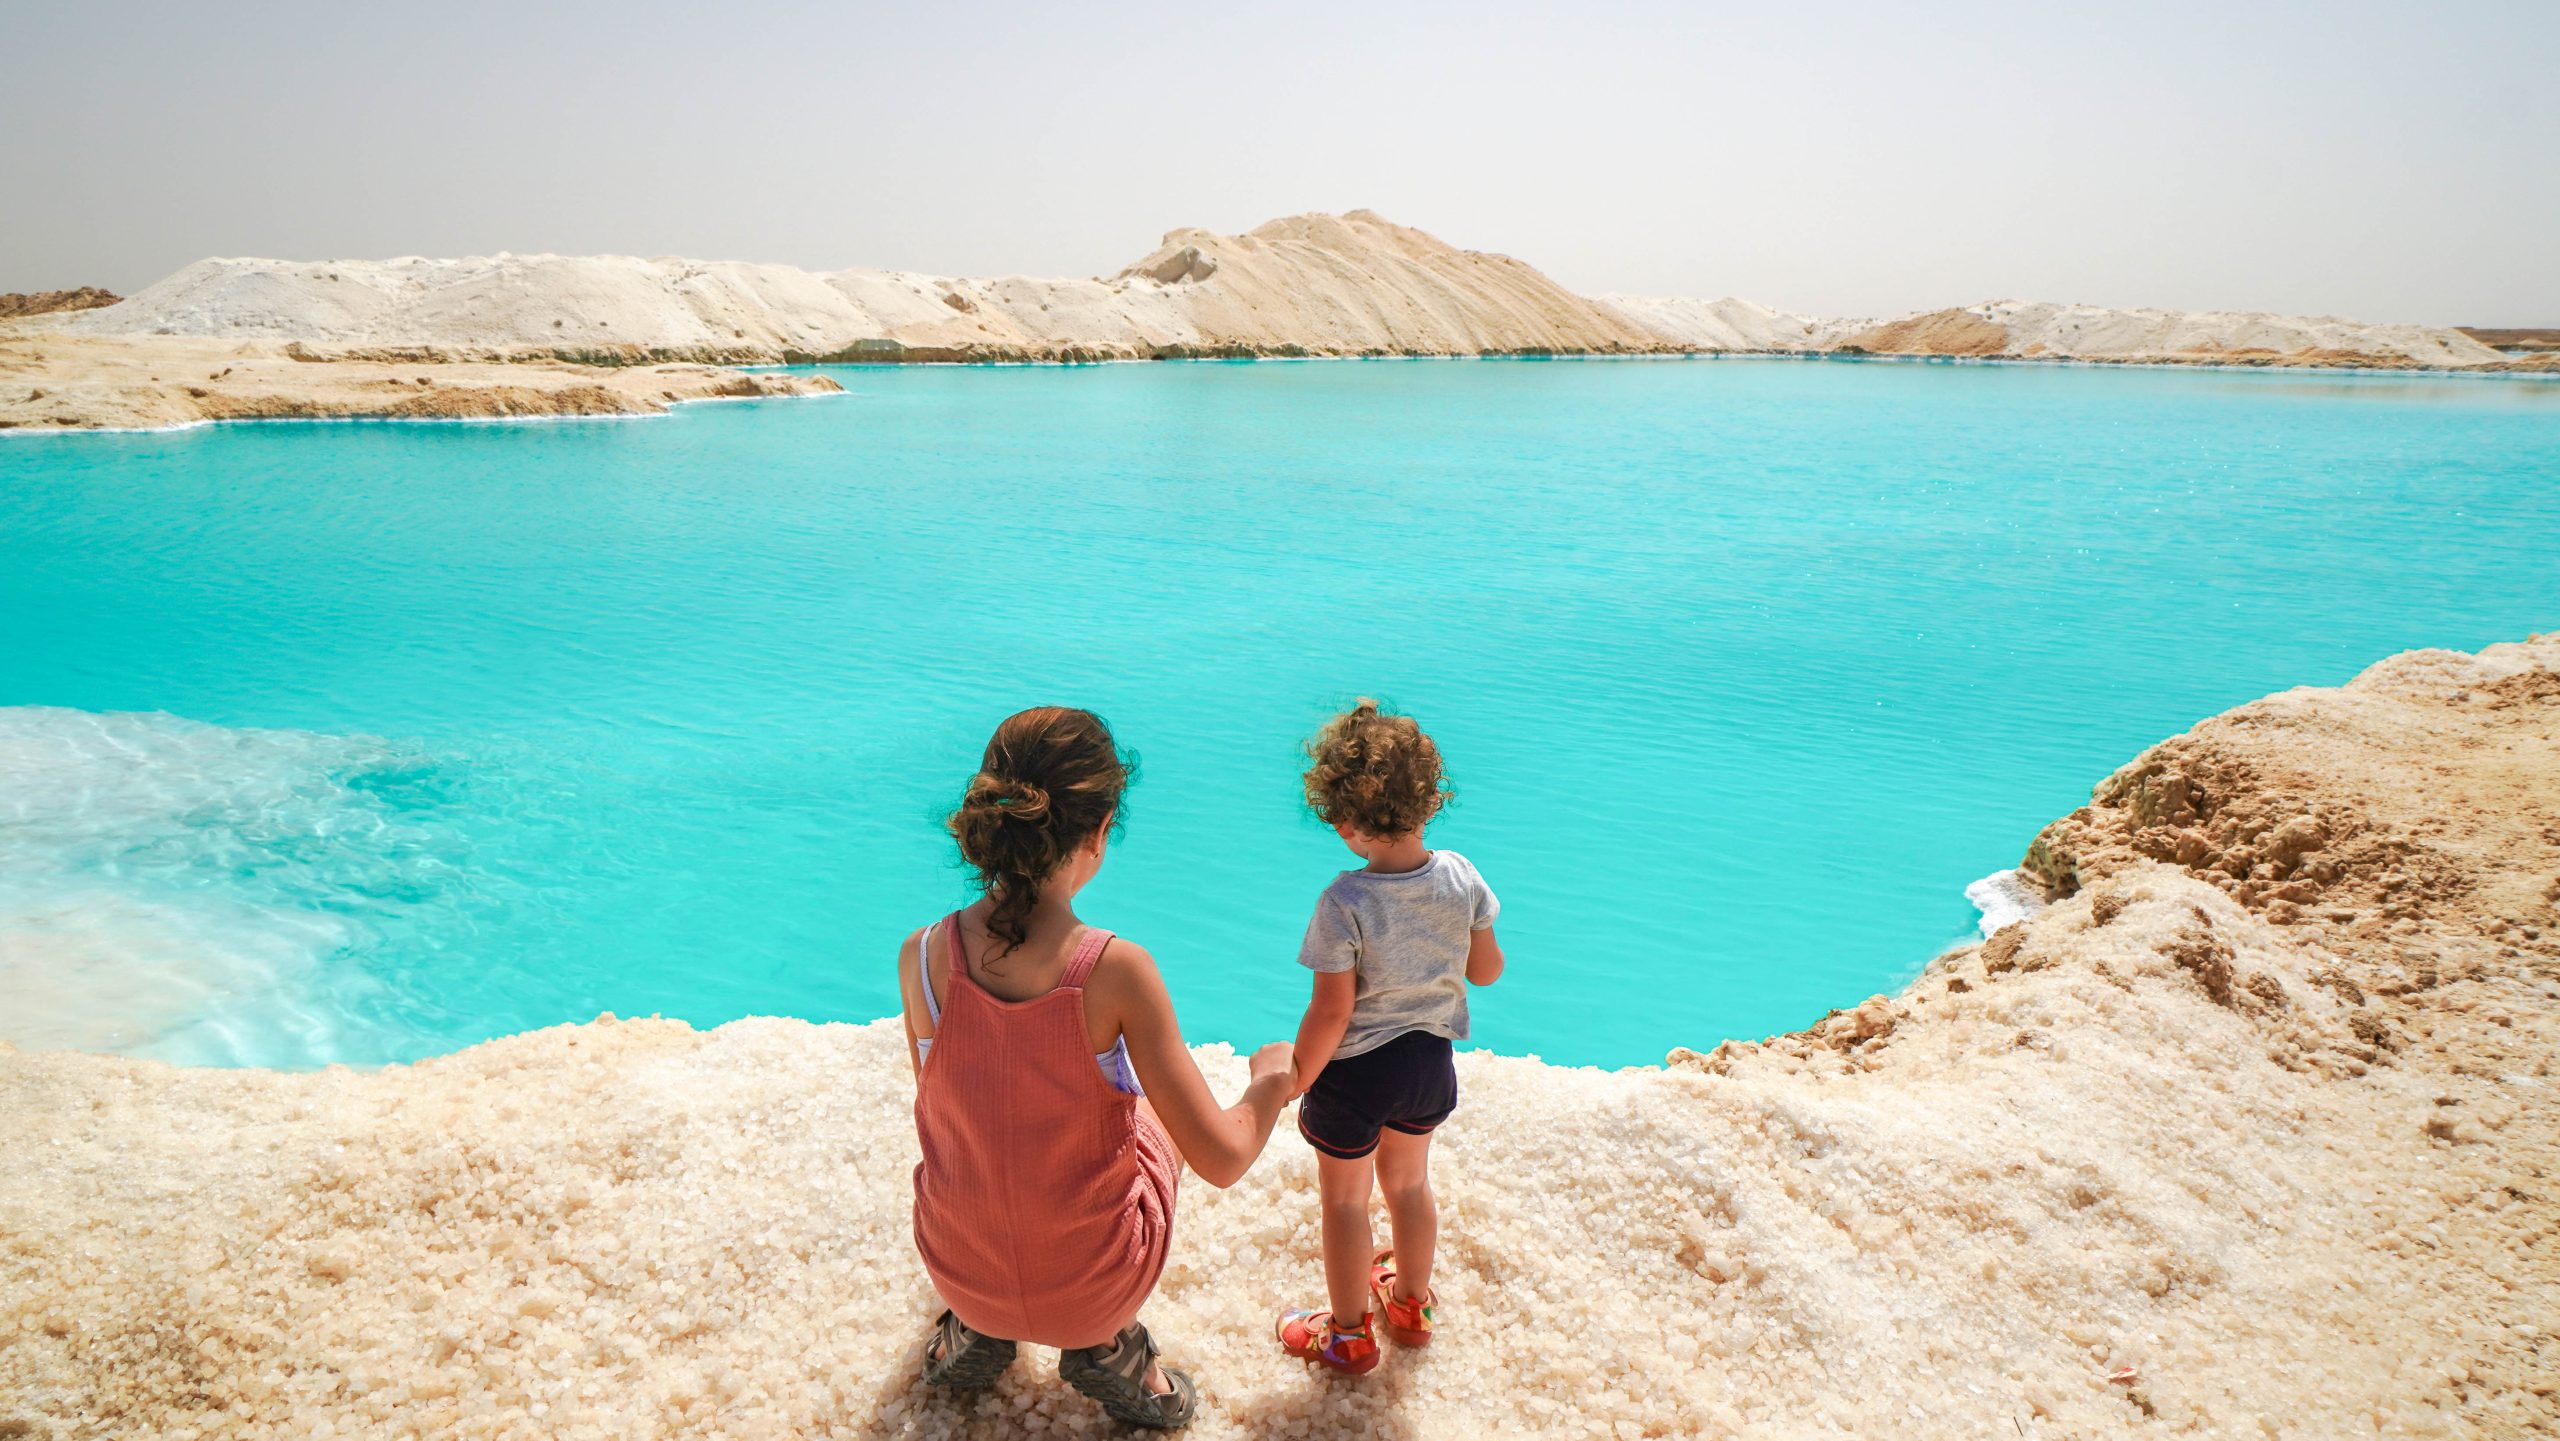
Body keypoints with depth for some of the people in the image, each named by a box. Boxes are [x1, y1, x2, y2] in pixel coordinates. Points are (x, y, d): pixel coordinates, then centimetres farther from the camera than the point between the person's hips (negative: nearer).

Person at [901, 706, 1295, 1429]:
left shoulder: (921, 956, -17)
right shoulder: (1116, 969, -27)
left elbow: (940, 1108, 1)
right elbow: (1223, 1160, -23)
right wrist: (1272, 1081, -1)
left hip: (959, 1271, 3)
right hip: (1093, 1282, -3)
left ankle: (974, 1335, 31)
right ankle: (1107, 1346, 22)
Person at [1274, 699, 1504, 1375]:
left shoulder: (1345, 904, -30)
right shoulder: (1461, 875, -16)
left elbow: (1330, 1014, -24)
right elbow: (1487, 970, -3)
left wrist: (1291, 1082, -9)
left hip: (1355, 1072, -5)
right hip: (1430, 1062, 5)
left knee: (1344, 1198, 20)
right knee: (1409, 1183, 29)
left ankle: (1348, 1334, 39)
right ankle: (1411, 1303, 51)